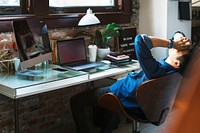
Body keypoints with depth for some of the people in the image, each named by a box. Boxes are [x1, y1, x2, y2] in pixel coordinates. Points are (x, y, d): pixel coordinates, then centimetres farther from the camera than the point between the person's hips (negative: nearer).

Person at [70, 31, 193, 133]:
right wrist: (179, 40, -27)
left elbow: (140, 39, -48)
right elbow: (178, 35, -5)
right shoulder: (179, 68, -20)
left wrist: (171, 43, -41)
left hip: (123, 97, -8)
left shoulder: (156, 71, -42)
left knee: (76, 101, 3)